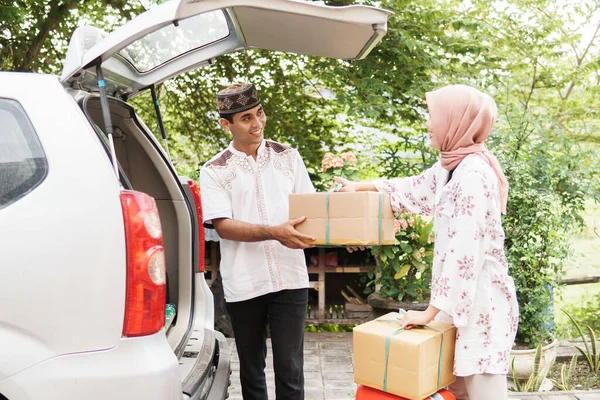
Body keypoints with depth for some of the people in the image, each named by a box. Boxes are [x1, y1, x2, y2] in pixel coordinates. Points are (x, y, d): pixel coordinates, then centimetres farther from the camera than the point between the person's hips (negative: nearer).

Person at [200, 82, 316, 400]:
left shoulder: (288, 157, 8)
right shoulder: (214, 171, 1)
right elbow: (223, 226, -10)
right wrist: (274, 232, -24)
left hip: (289, 278, 1)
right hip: (244, 284, 0)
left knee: (290, 369, 4)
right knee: (251, 368, 16)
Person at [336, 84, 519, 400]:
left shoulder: (473, 174, -21)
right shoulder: (450, 167, 7)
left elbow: (465, 253, -24)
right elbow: (414, 190, 24)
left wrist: (431, 311, -20)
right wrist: (360, 187, 27)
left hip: (480, 300, -9)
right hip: (460, 296, 9)